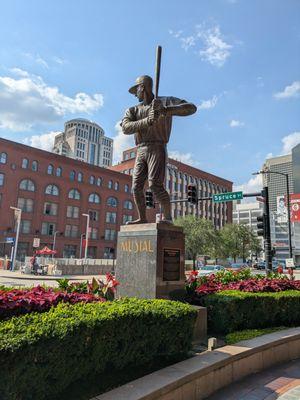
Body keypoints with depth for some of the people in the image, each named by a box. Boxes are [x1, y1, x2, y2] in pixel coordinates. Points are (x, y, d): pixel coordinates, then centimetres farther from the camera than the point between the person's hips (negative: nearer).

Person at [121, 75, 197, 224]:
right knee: (136, 187, -1)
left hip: (157, 149, -5)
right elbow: (125, 128, -6)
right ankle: (142, 218, 9)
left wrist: (166, 110, -25)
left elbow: (191, 108, -10)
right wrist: (147, 121, -23)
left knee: (155, 185, -21)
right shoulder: (133, 110, 14)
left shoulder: (166, 101, 4)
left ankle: (167, 216, -11)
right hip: (140, 152, 5)